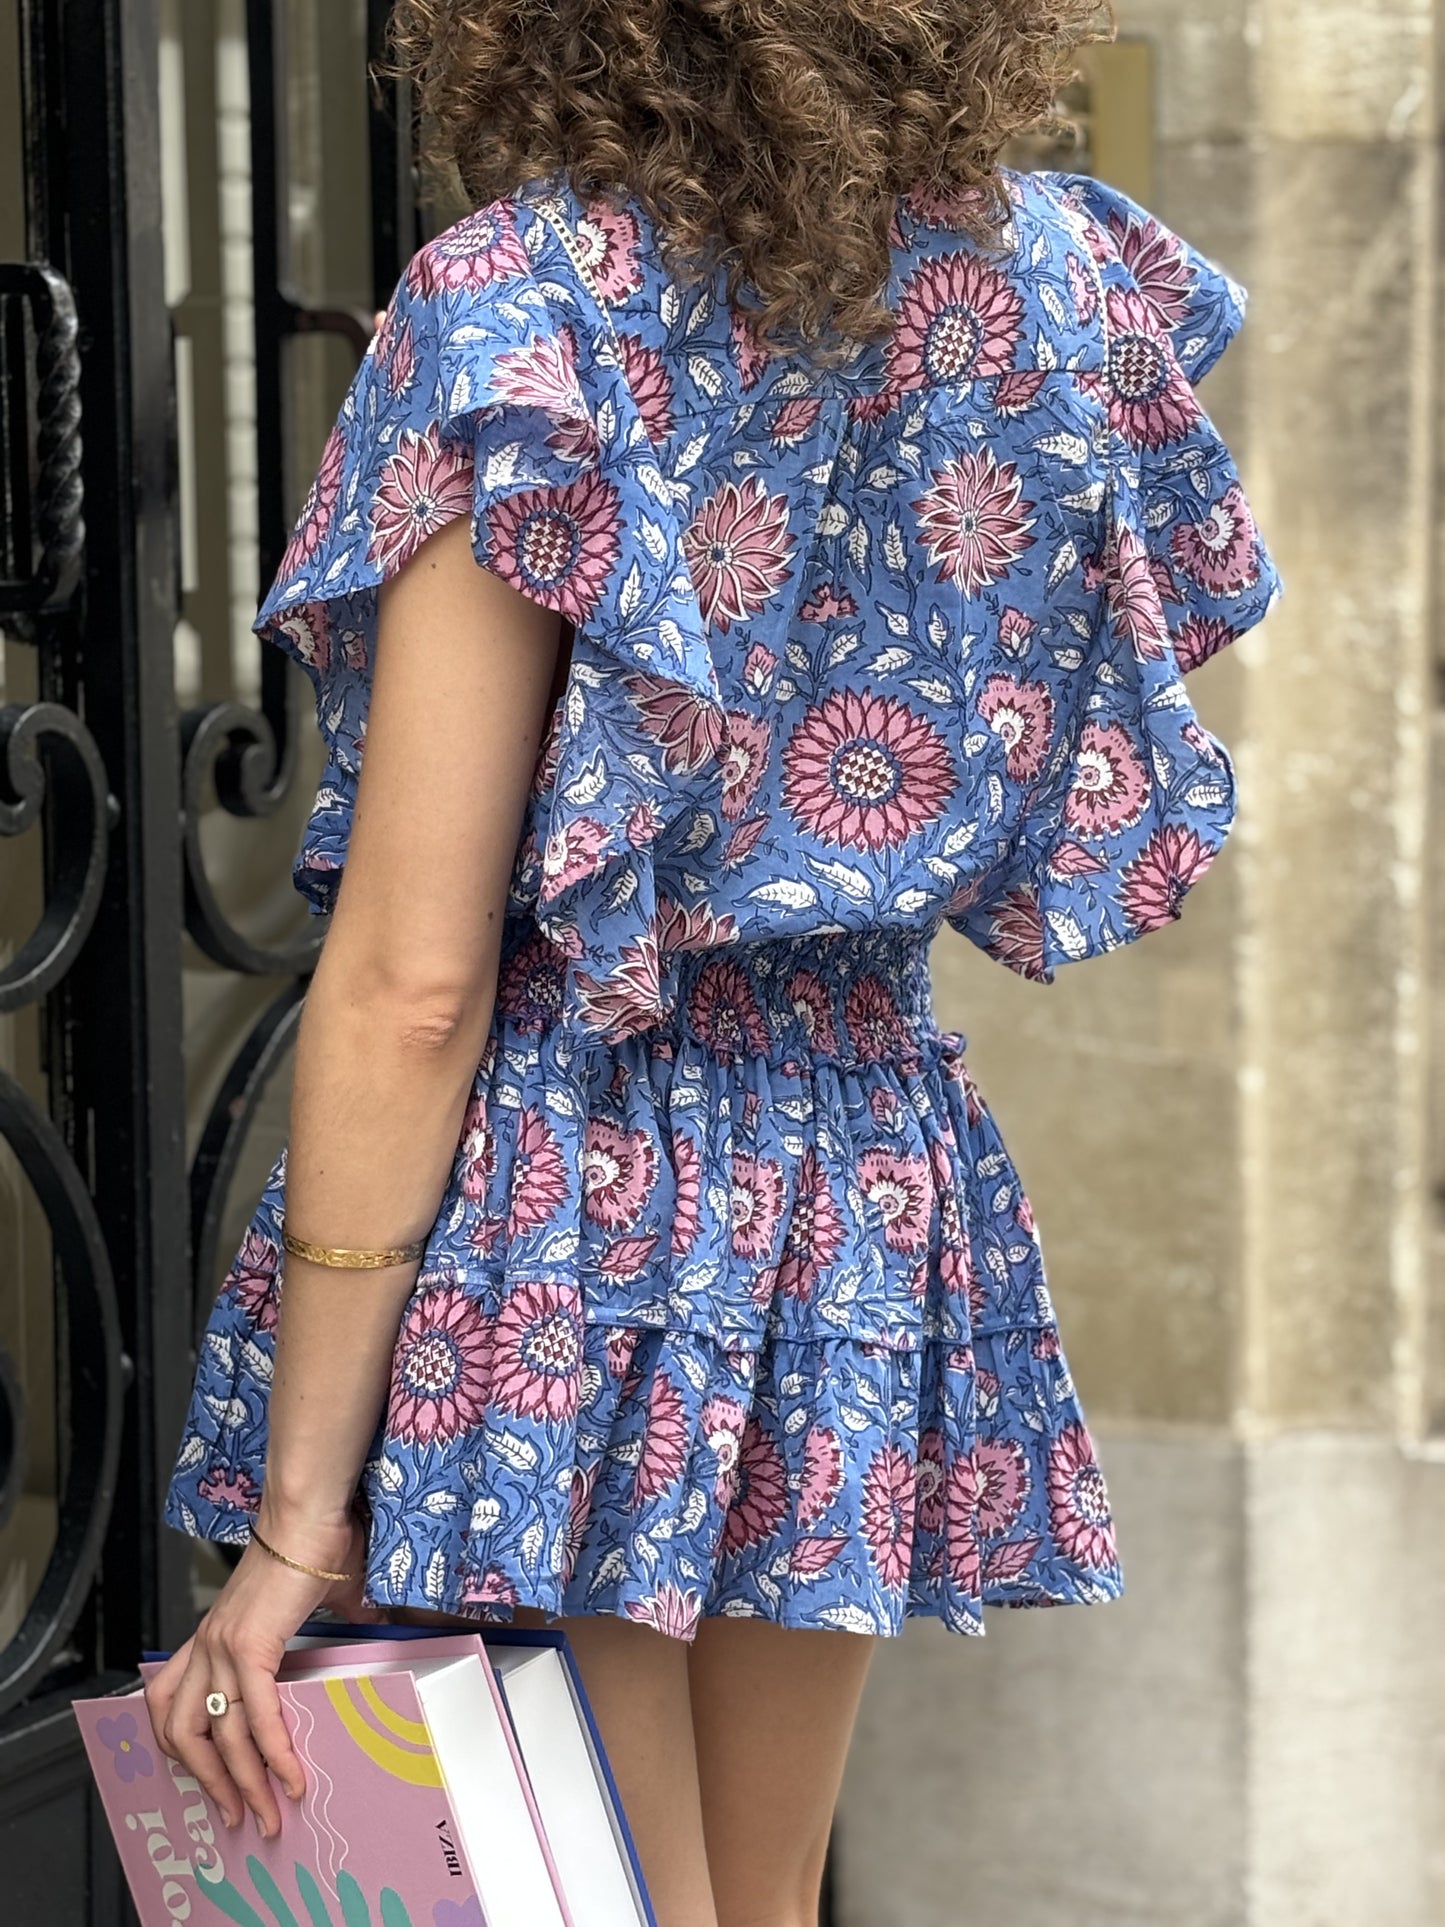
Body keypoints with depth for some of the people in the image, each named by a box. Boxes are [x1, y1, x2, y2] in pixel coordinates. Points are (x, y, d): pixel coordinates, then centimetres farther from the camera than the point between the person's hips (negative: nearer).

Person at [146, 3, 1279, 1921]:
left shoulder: (527, 299, -13)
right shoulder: (1048, 272, 3)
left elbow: (411, 981, -17)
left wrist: (297, 1508, -13)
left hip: (563, 1166, -6)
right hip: (875, 1157, 6)